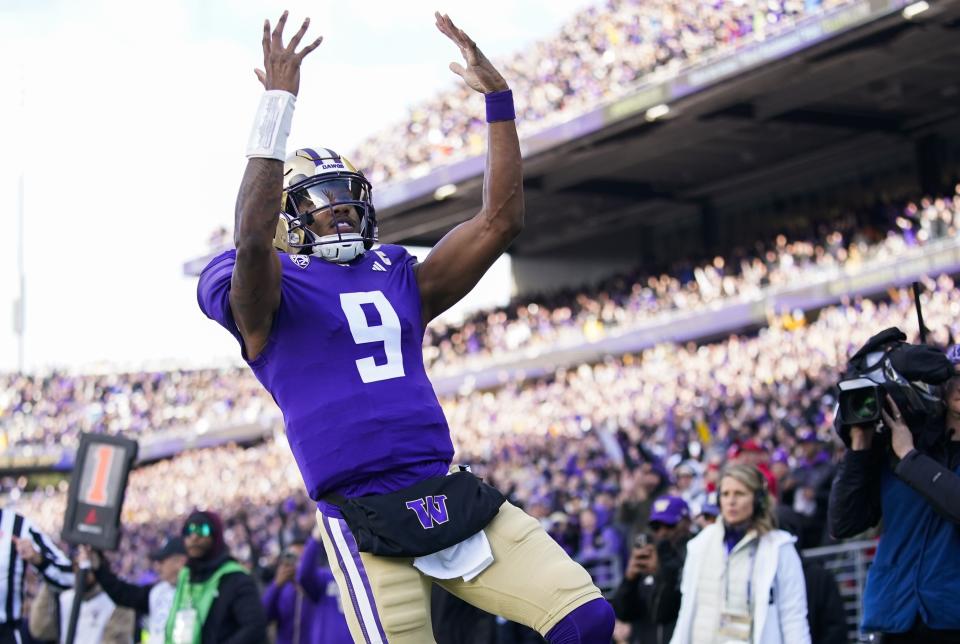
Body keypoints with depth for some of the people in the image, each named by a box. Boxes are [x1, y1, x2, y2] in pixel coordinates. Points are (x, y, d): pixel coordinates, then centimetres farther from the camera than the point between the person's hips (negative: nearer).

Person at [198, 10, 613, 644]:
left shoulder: (400, 276, 19)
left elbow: (501, 219, 14)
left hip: (449, 491, 5)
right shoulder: (272, 292, 1)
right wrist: (278, 103, -23)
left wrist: (498, 98, 9)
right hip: (367, 524, -5)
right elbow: (253, 240, -22)